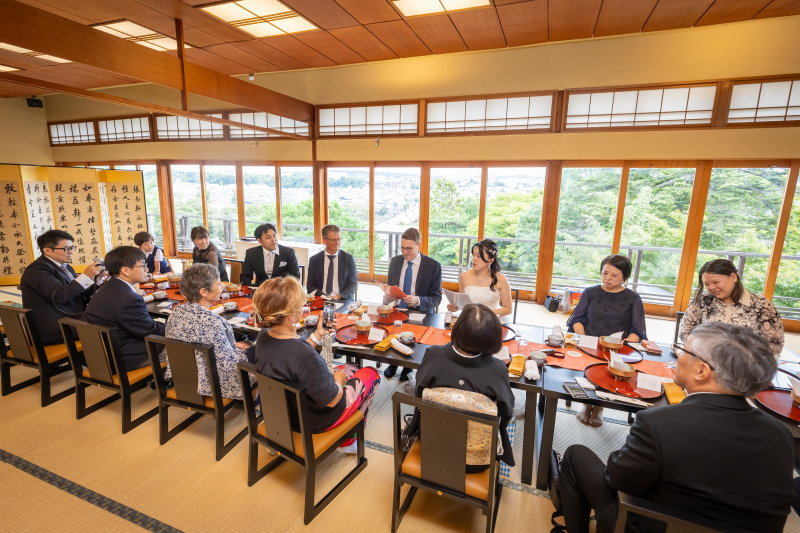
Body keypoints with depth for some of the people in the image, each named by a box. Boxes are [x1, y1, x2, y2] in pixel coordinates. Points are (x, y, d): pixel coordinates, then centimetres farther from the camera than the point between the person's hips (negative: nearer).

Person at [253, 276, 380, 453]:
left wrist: (318, 335, 2)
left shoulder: (263, 337, -15)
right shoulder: (306, 356, -40)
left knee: (352, 368, 24)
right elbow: (331, 400, -27)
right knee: (371, 373, 14)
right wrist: (338, 380, -8)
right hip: (315, 420, -7)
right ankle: (348, 441, 29)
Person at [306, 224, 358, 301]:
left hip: (343, 300, 0)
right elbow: (310, 286, 5)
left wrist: (340, 296, -16)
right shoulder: (314, 260, 9)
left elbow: (353, 284, 3)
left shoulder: (348, 258, 7)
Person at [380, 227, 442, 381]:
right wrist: (387, 294, -8)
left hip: (419, 313, -3)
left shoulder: (433, 266, -6)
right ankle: (392, 362, 8)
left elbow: (436, 298, -5)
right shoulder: (395, 261, 8)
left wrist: (418, 300, -24)